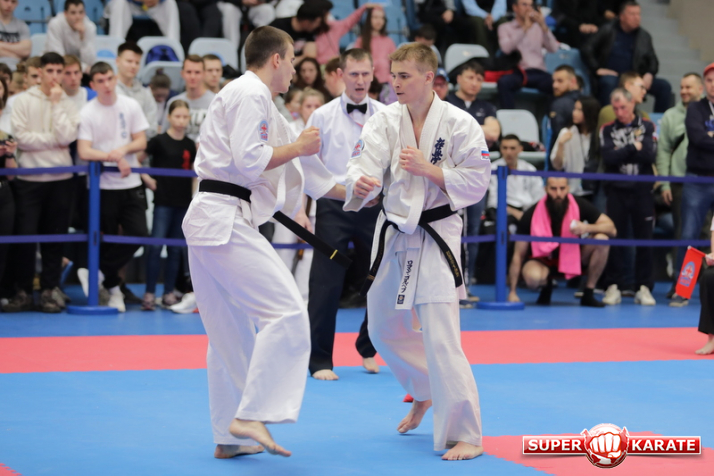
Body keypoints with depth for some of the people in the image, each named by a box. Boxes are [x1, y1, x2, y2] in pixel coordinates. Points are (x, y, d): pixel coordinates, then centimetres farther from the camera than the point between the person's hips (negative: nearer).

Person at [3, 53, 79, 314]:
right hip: (30, 177, -2)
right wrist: (54, 140, -8)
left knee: (55, 236, 4)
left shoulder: (67, 103, 6)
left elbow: (67, 136, -11)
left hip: (60, 177, 2)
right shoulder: (24, 100, 1)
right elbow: (22, 137, -9)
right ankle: (23, 291, 5)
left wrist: (56, 102, -8)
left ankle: (50, 290, 11)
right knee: (25, 235, -4)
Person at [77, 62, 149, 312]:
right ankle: (113, 287, 18)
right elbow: (84, 152, -13)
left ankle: (98, 271, 1)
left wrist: (123, 150, -15)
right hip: (103, 185, -2)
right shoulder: (87, 113, -6)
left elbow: (141, 142, 3)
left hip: (131, 183, 2)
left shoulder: (130, 105, 2)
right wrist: (114, 158, -19)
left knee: (138, 235, -10)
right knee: (107, 240, 4)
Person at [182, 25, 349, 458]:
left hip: (209, 223, 11)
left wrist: (350, 191, 37)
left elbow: (300, 163, 32)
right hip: (227, 222, -11)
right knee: (287, 312, -14)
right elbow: (248, 161, -18)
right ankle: (251, 416, -17)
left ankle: (230, 437, 20)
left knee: (232, 332, 14)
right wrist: (296, 147, -4)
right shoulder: (251, 94, -7)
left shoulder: (253, 97, 25)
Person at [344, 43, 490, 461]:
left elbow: (477, 181, -11)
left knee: (441, 339, -14)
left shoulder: (459, 124, -12)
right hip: (394, 234, 6)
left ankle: (465, 435, -5)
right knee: (384, 329, 19)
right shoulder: (385, 121, -2)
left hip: (436, 237, -6)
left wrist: (430, 170, -23)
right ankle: (425, 392, 47)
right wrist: (360, 184, -40)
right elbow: (365, 164, -17)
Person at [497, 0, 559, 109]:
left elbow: (553, 49, 6)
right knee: (504, 82, -37)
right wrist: (525, 28, -10)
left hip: (539, 72, 2)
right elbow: (506, 48, -8)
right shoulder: (505, 27, 13)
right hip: (517, 72, -2)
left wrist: (543, 26, -6)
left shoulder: (538, 27, 21)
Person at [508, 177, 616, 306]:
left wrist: (588, 228, -35)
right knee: (533, 277, -38)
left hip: (574, 256, 2)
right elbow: (518, 255, -15)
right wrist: (512, 292, -22)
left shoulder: (579, 205, -17)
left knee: (602, 240, -26)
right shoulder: (531, 215, -21)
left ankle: (588, 294, -13)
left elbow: (611, 229, -14)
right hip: (543, 259, -2)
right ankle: (546, 286, 2)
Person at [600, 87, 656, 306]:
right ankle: (614, 286, 7)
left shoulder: (646, 126, 6)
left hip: (642, 190, 0)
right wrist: (633, 148, -8)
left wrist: (621, 153, -9)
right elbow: (608, 158, -9)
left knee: (644, 238, 0)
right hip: (617, 190, 0)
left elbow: (649, 155, -9)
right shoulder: (608, 130, 7)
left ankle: (644, 287, 6)